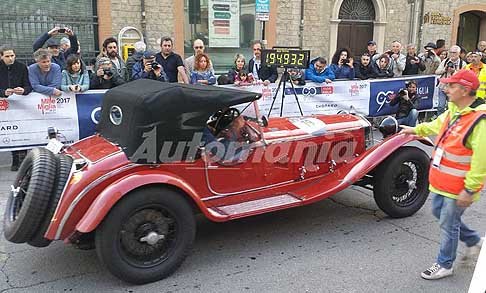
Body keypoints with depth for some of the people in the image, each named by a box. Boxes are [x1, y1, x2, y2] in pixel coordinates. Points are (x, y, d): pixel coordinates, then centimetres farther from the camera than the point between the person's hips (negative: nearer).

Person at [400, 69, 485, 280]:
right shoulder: (453, 110, 2)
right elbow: (438, 125, 25)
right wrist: (416, 130, 37)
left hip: (459, 186, -9)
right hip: (442, 179, 9)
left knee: (448, 224, 6)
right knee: (439, 213, 23)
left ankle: (444, 265, 26)